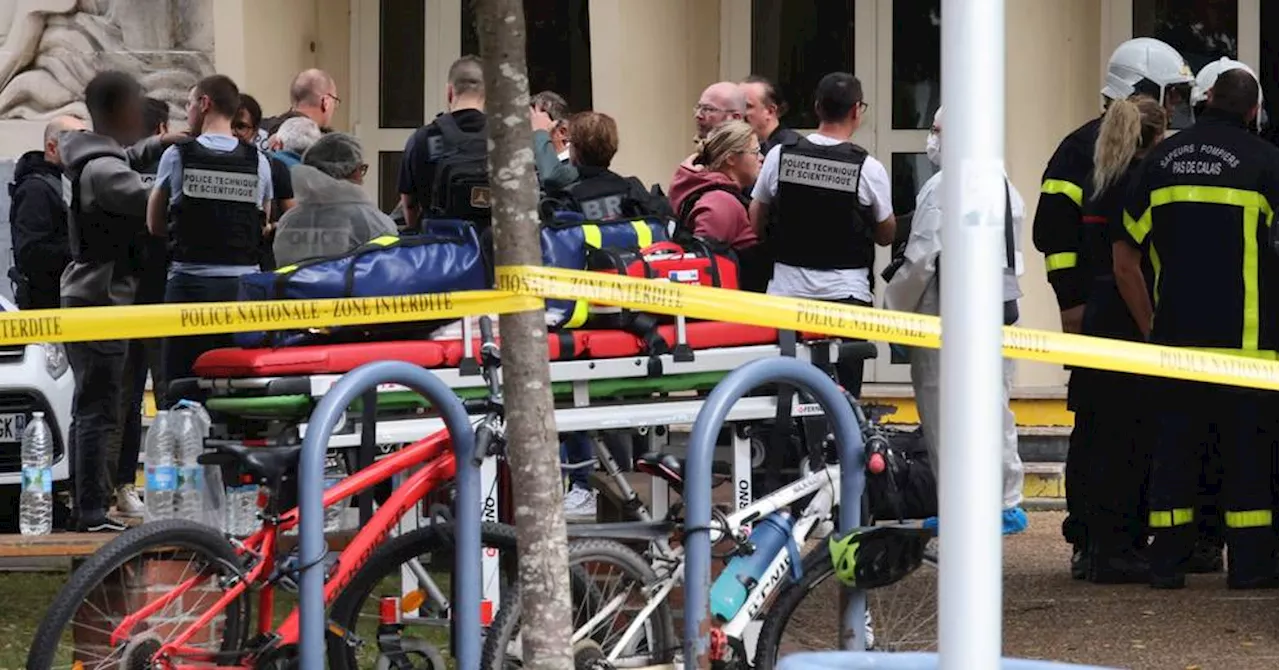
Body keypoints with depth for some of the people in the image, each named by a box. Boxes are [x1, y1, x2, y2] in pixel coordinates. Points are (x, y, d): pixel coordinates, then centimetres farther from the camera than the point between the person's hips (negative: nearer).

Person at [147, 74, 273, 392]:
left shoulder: (177, 156, -2)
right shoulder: (258, 162, 4)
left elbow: (154, 226, 8)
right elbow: (264, 227, 12)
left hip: (191, 283, -2)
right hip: (244, 284, 2)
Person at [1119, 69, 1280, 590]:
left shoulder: (1163, 157, 8)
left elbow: (1126, 259, 9)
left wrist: (1148, 322, 19)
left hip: (1175, 332, 4)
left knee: (1174, 447, 7)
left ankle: (1167, 561, 6)